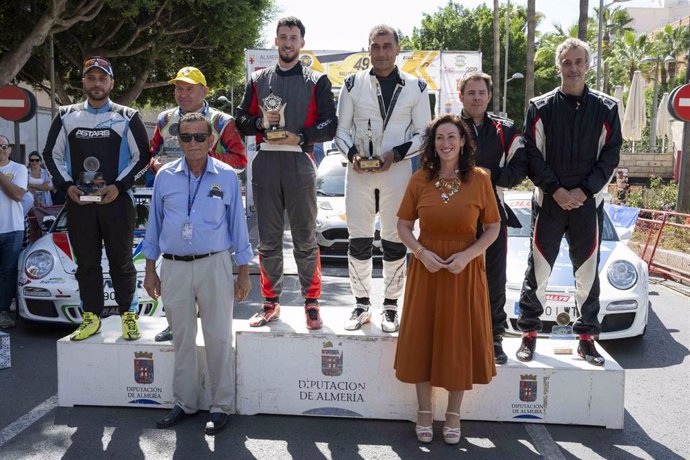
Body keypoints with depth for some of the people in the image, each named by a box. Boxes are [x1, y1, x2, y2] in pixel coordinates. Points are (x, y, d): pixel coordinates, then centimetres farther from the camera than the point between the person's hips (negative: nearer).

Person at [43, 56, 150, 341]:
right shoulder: (67, 117, 9)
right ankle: (91, 318, 16)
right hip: (78, 201, 3)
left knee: (121, 261, 2)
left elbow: (142, 156, 1)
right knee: (86, 263, 7)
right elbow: (51, 155, 14)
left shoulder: (127, 118, 2)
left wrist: (118, 186, -10)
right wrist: (67, 185, -2)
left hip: (116, 200, -2)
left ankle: (128, 315, 12)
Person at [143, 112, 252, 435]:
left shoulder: (227, 177, 1)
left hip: (214, 265, -2)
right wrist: (150, 270, 9)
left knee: (218, 338, 1)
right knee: (182, 338, 12)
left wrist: (244, 273, 1)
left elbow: (238, 225, 4)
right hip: (174, 266, 2)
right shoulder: (165, 177, 6)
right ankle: (184, 402, 24)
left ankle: (221, 406, 12)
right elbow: (154, 225, 11)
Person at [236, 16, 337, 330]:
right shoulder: (258, 80, 15)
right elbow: (241, 120, 14)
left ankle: (312, 302, 12)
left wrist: (300, 137, -14)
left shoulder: (316, 81, 8)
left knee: (305, 238, 0)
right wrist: (261, 122, -6)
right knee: (268, 238, 7)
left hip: (299, 161, -2)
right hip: (265, 162, 2)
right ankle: (271, 301, 18)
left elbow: (329, 124, 1)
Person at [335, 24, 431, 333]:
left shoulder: (416, 87, 3)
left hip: (397, 170, -1)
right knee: (358, 241, 4)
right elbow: (341, 129, 7)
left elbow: (423, 134, 4)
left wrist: (396, 155, -12)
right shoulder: (353, 84, 5)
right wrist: (352, 153, -12)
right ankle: (361, 305, 19)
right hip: (359, 170, 1)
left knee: (395, 242, 5)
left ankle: (390, 306, 18)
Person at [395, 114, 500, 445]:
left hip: (465, 270, -1)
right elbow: (403, 226, 2)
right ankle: (424, 411, 24)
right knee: (424, 337, 7)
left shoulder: (479, 179, -5)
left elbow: (493, 227, 0)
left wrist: (467, 255, -15)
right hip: (426, 268, 1)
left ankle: (453, 414, 25)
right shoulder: (419, 180, -2)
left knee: (459, 339, 7)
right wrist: (422, 253, -14)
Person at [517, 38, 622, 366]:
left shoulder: (606, 109, 6)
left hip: (589, 201, 1)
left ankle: (586, 338, 18)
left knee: (588, 271, 6)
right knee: (538, 268, 2)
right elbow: (532, 155, -1)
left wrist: (584, 191, -9)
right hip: (549, 200, -1)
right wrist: (556, 190, -12)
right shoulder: (541, 108, 4)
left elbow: (610, 155, 3)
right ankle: (529, 334, 14)